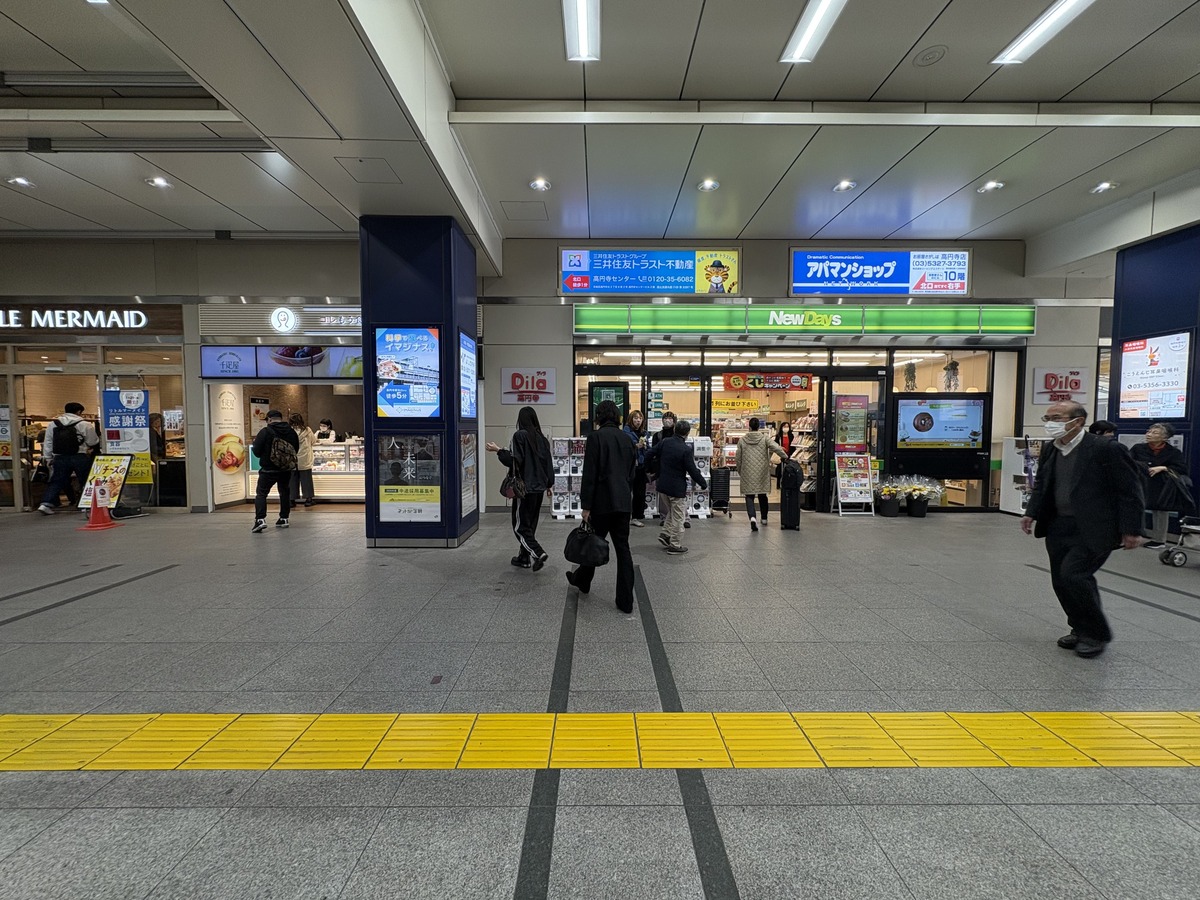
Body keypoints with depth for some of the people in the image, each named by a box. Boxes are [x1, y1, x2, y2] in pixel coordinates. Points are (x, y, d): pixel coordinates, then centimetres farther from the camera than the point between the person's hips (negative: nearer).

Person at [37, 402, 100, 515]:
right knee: (85, 481, 7)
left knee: (56, 482, 11)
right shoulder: (85, 425, -6)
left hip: (60, 458, 4)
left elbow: (47, 443, 13)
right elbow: (94, 443, 1)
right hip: (80, 458, -4)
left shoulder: (53, 424, 9)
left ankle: (46, 503, 1)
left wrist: (48, 458, 21)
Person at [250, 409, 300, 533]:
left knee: (261, 493, 1)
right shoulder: (291, 432, 2)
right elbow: (296, 450, 10)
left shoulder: (265, 432, -12)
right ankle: (283, 519, 21)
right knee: (285, 493, 17)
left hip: (269, 469, -4)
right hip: (287, 469, 5)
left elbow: (256, 451, -9)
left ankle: (260, 519, -12)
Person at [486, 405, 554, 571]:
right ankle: (524, 558, 22)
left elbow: (515, 461, -17)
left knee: (520, 525, 0)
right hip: (539, 487, 7)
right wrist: (549, 483, 22)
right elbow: (548, 463, 12)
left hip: (525, 487, -7)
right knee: (531, 524, 15)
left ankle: (538, 553, -15)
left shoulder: (520, 436, -11)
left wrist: (499, 450, -5)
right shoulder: (542, 438, 8)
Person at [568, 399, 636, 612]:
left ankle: (582, 581, 36)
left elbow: (589, 473, -12)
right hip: (623, 501, 5)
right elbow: (632, 472, 14)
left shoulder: (595, 436, -9)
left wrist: (586, 506, -10)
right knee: (623, 548, 6)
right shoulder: (626, 439, 9)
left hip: (602, 501, -4)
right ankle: (626, 601, 8)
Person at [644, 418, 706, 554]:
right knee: (678, 516, 7)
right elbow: (693, 471, -15)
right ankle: (674, 544, 12)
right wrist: (704, 485, -3)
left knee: (672, 511, 26)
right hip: (677, 488, -6)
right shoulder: (686, 450, -18)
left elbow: (649, 455, 3)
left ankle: (665, 534, 21)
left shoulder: (664, 442, -2)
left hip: (662, 486, 6)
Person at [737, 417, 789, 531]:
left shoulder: (742, 440, -1)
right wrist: (784, 457, 1)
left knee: (749, 495, 0)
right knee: (762, 494, 18)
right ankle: (764, 518, 29)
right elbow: (776, 448, -17)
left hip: (747, 473, -1)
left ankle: (752, 517, -23)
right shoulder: (764, 438, -4)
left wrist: (739, 472, 16)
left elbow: (738, 458, 3)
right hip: (762, 472, 1)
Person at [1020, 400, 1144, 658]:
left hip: (1093, 529, -7)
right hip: (1059, 527, 7)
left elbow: (1130, 491, -10)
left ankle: (1097, 634, 8)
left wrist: (1130, 530, -11)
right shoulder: (1049, 449, 6)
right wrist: (1031, 513, 4)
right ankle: (1081, 630, 30)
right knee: (1061, 581, 10)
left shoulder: (1107, 449, -14)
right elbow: (1041, 485, 16)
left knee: (1073, 575, -14)